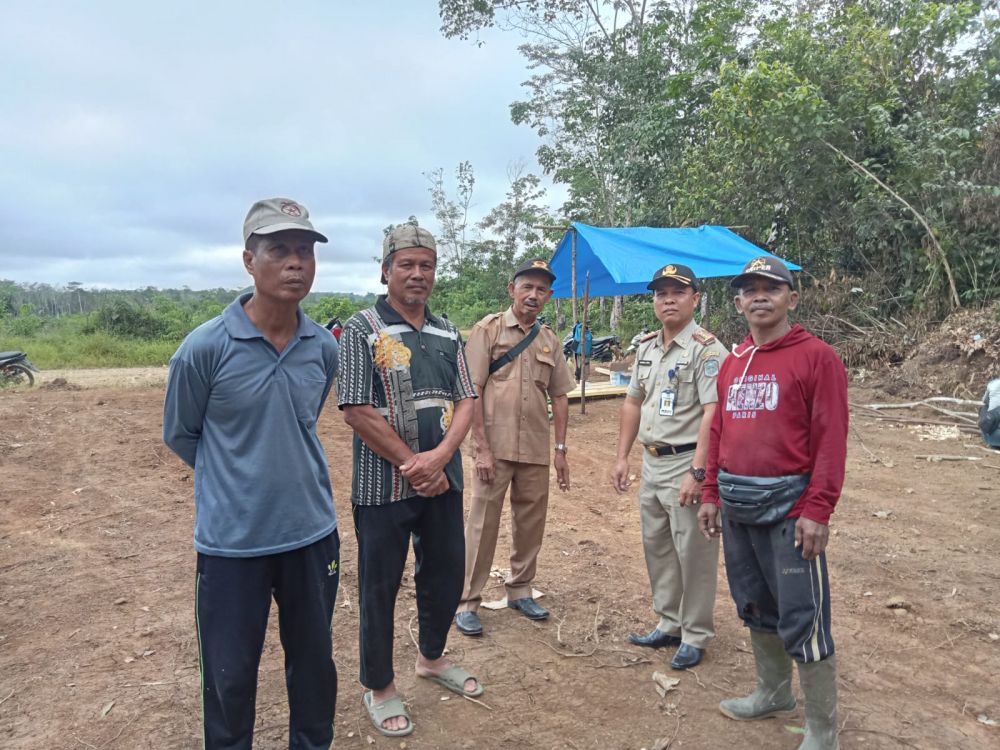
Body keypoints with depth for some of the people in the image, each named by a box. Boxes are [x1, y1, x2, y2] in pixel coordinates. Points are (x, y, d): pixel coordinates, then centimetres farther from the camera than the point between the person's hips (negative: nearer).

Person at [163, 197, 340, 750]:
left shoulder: (324, 348, -2)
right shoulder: (204, 348, -15)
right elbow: (180, 436, 1)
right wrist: (236, 480, 7)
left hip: (312, 533, 4)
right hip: (231, 540, -3)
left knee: (314, 662, 20)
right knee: (229, 676, 13)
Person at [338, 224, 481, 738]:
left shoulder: (448, 334, 8)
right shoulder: (362, 330, -8)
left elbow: (465, 401, 4)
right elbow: (357, 411, -14)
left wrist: (438, 457, -13)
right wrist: (412, 466, -13)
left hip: (443, 480, 5)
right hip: (384, 485, -5)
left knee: (446, 574, 17)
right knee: (380, 586, 8)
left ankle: (432, 657, 43)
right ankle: (379, 688, 29)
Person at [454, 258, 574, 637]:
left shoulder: (549, 339, 11)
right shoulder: (488, 329, -3)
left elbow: (560, 396, 14)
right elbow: (472, 391, -9)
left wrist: (561, 449, 9)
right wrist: (482, 447, -14)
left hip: (536, 450, 5)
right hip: (495, 447, -4)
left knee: (531, 521, 12)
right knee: (482, 523, 1)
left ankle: (520, 590, 29)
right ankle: (467, 602, 13)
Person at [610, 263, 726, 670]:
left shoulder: (706, 349, -14)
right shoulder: (646, 347, 11)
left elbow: (713, 414, -21)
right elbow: (633, 404, 16)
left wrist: (697, 473, -26)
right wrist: (622, 457, 13)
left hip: (686, 464, -8)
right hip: (651, 462, 8)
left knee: (693, 553, 3)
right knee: (656, 548, 17)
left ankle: (695, 636, 20)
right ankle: (669, 624, 33)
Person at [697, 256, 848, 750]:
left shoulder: (816, 356, -8)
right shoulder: (732, 364, 12)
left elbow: (831, 438, -13)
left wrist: (817, 511, -17)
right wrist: (711, 495, 12)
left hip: (789, 509, -7)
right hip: (737, 510, 7)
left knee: (802, 621, 0)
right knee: (754, 607, 19)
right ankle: (772, 695, 38)